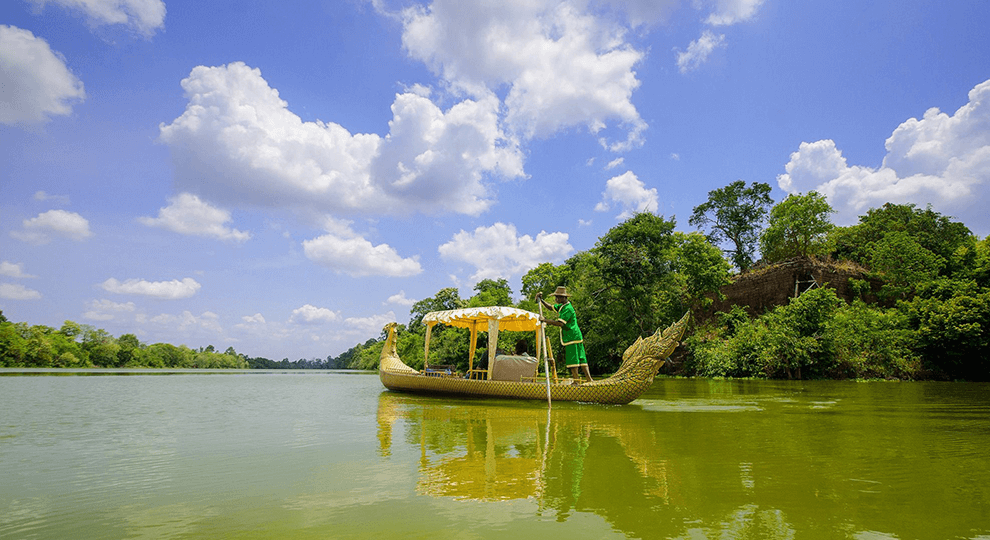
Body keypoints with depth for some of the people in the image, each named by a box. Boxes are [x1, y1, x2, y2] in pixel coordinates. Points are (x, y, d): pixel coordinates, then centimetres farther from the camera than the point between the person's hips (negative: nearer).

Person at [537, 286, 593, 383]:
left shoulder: (568, 309, -17)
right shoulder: (562, 306, 14)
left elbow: (560, 323, -26)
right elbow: (551, 307, 26)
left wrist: (546, 320, -23)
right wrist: (541, 300, 13)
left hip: (572, 338, -10)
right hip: (575, 337, 10)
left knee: (572, 360, -8)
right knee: (581, 359, 7)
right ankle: (589, 379, 7)